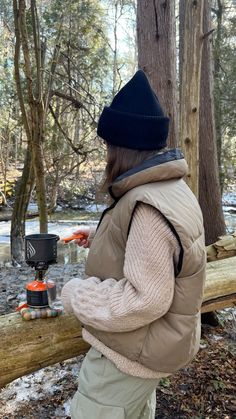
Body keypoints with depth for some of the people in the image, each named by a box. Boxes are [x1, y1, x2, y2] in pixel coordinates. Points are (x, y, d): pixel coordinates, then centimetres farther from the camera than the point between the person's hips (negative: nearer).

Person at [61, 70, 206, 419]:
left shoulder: (149, 207, -32)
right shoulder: (170, 188, 2)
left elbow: (145, 299, -32)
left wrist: (76, 294, -20)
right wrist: (102, 241, 15)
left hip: (132, 350, -10)